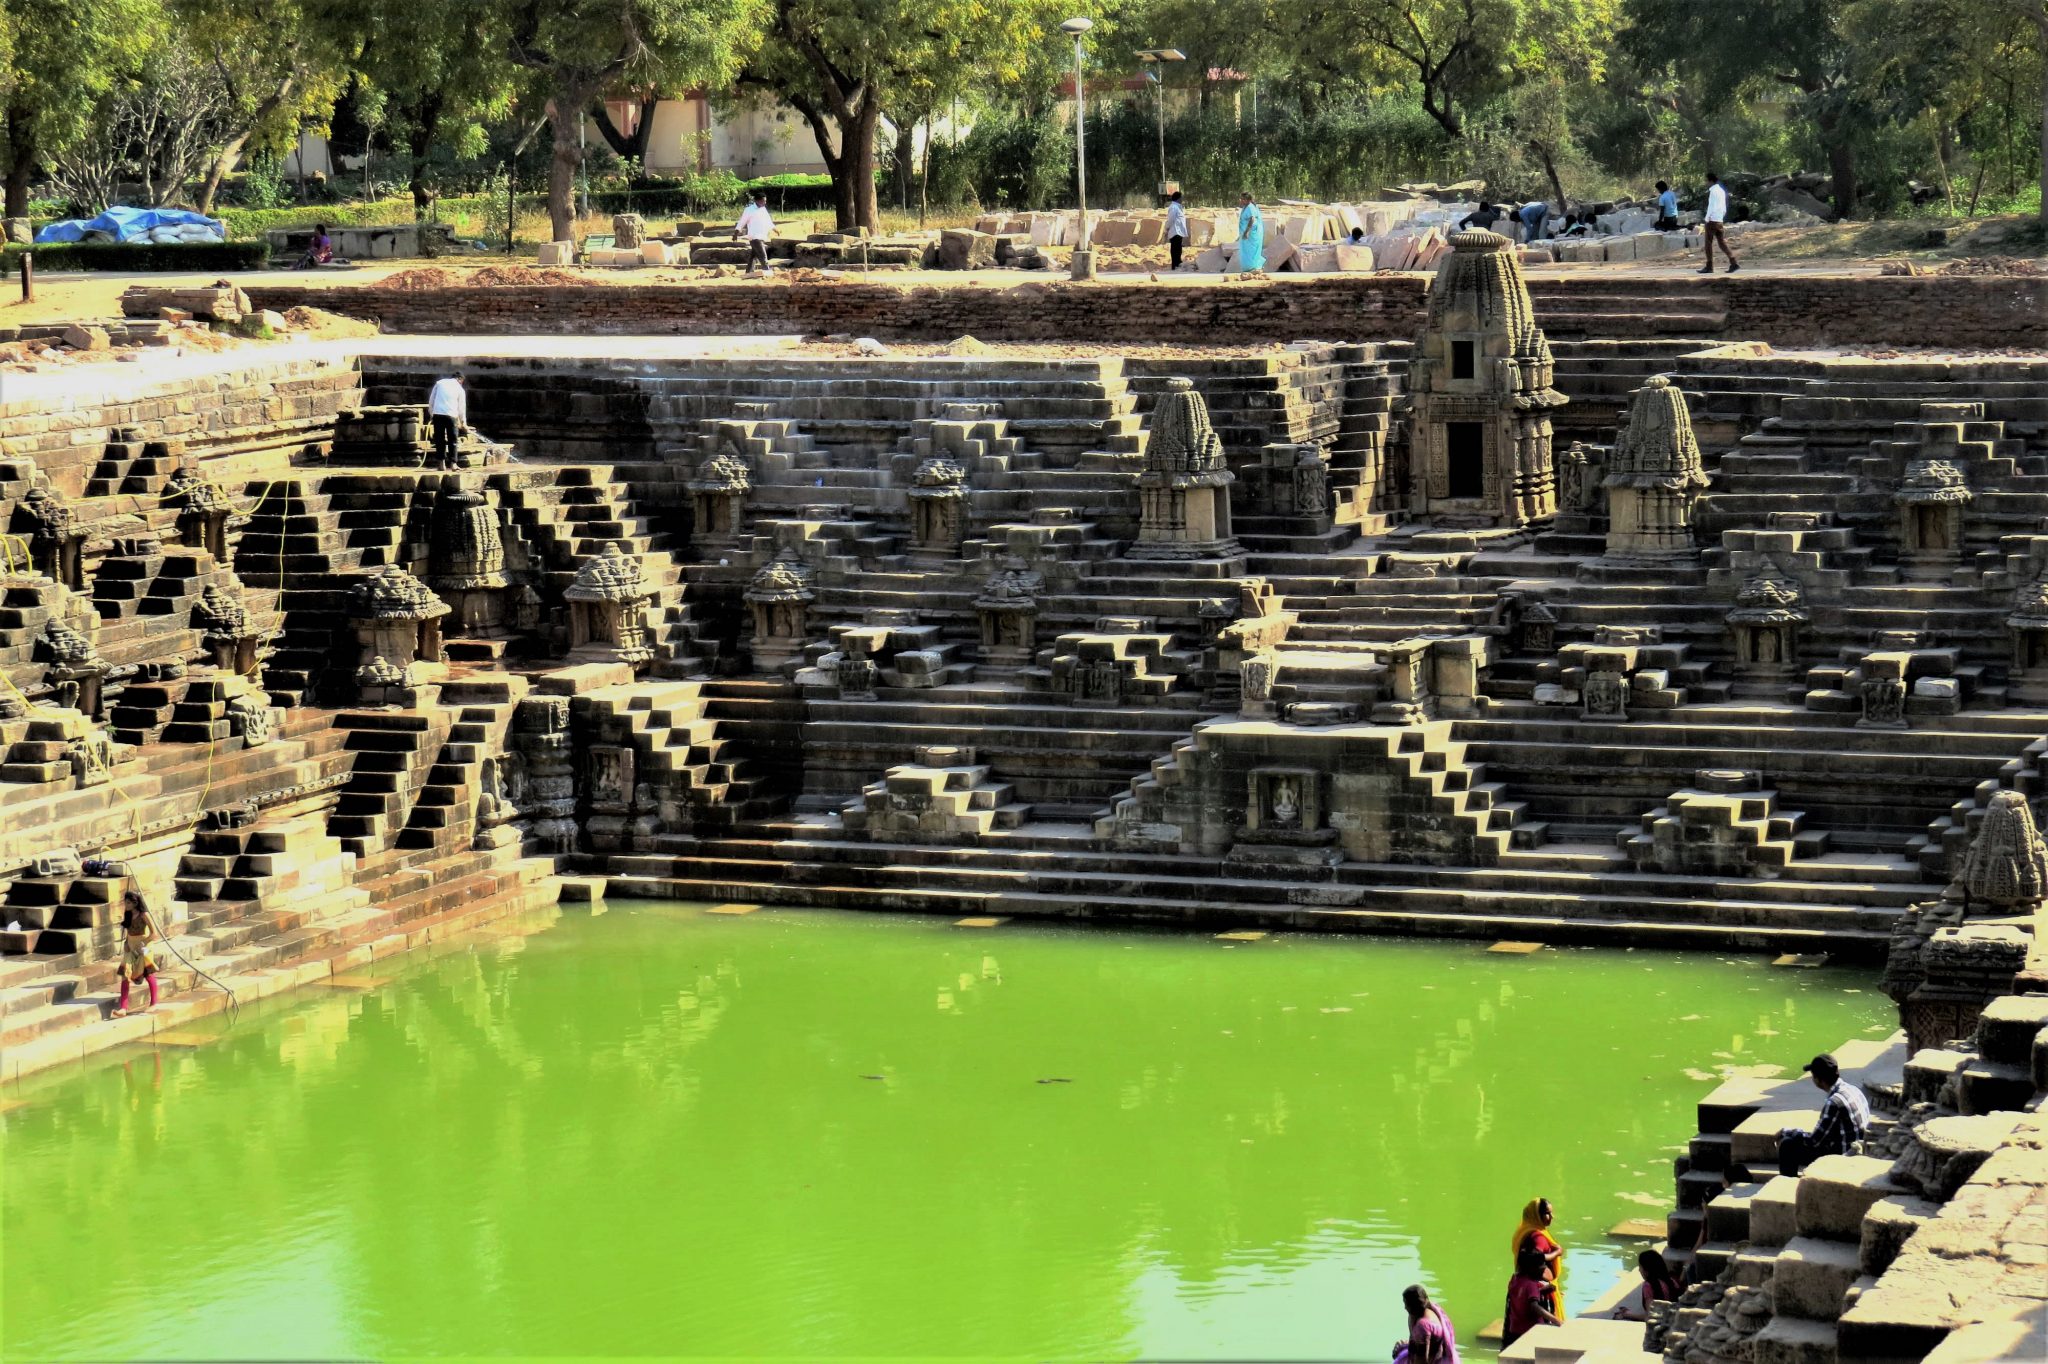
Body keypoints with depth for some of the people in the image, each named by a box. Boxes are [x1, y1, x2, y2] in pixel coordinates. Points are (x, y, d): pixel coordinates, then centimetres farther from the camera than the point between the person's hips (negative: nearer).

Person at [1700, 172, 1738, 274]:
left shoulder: (1713, 191, -11)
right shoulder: (1722, 191, 15)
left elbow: (1711, 206, -16)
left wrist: (1706, 219, -13)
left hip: (1712, 220, -8)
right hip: (1720, 221, 8)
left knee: (1709, 243, 0)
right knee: (1722, 243, 8)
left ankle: (1709, 267, 0)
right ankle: (1734, 263, -3)